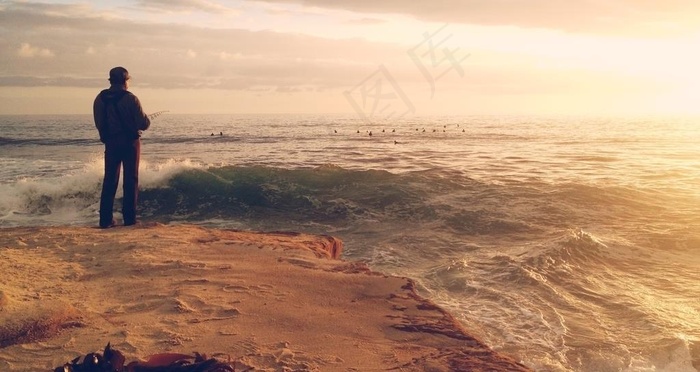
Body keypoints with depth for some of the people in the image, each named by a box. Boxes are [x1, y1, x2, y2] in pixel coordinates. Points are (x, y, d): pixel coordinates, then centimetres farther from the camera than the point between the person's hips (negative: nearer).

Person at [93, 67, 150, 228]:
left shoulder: (100, 99, 1)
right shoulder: (130, 98, -12)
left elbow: (99, 123, 8)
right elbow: (144, 124, -12)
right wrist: (146, 119, 10)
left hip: (110, 143, 4)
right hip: (130, 142, -4)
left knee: (109, 180, 8)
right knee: (130, 180, 4)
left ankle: (105, 219, 6)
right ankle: (129, 218, 4)